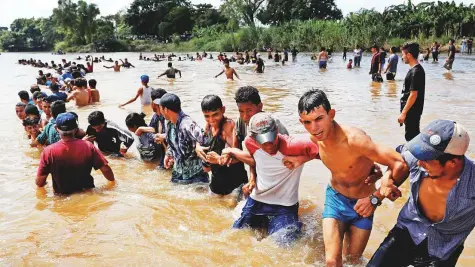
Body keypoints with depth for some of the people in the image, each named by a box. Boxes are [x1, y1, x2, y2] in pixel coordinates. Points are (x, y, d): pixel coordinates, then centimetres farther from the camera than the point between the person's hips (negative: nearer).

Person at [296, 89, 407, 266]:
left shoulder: (354, 139, -34)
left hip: (362, 204, -3)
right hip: (335, 198, 3)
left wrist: (375, 198, -28)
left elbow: (400, 164, -35)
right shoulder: (315, 137, -13)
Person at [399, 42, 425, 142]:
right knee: (414, 135, 19)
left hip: (412, 111, -10)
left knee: (411, 136, -3)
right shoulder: (417, 69, 10)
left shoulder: (415, 72, -20)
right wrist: (404, 111, 20)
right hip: (412, 110, 10)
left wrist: (403, 113, -21)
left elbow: (413, 95, -23)